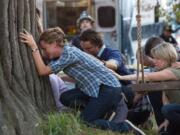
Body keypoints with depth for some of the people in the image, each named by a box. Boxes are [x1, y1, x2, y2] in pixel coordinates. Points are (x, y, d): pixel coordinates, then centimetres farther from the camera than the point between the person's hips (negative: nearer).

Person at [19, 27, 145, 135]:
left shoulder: (69, 54, -19)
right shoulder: (64, 53, 9)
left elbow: (43, 71, -22)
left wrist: (34, 47, -22)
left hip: (108, 89, -9)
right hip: (96, 88, 9)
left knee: (85, 121, -7)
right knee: (65, 98, 1)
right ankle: (104, 109, 5)